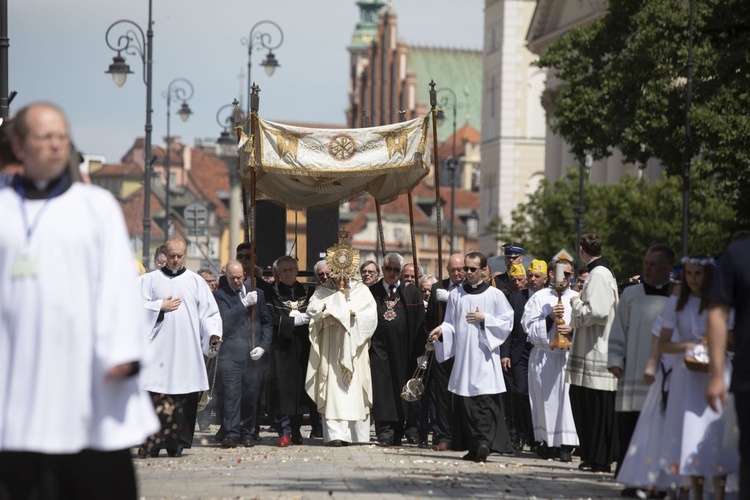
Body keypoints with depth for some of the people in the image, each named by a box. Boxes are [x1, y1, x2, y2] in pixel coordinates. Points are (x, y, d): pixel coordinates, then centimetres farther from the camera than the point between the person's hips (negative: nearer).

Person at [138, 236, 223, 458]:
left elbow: (209, 312, 9)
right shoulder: (150, 280, 11)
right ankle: (151, 443, -12)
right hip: (159, 348, -2)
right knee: (156, 395, -11)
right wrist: (160, 307, -5)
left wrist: (213, 334, -6)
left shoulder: (196, 281, 13)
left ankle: (177, 443, 8)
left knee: (185, 396, -1)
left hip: (187, 350, 2)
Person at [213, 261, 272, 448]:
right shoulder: (220, 295, 4)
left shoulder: (257, 294, 14)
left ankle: (247, 434, 12)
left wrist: (263, 346, 2)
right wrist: (244, 304, -15)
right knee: (231, 393, -10)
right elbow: (225, 321, -10)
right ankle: (231, 434, -11)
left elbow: (267, 322, 14)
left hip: (253, 353, 3)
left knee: (251, 395, 4)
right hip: (230, 353, -3)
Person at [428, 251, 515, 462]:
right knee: (465, 401, 0)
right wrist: (441, 330, -6)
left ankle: (484, 442, -17)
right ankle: (474, 446, 4)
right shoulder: (456, 295, 12)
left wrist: (484, 318, -9)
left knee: (486, 400, -13)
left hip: (485, 357, -3)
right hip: (462, 355, 3)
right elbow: (451, 324, 14)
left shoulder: (494, 295, 4)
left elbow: (507, 322, 2)